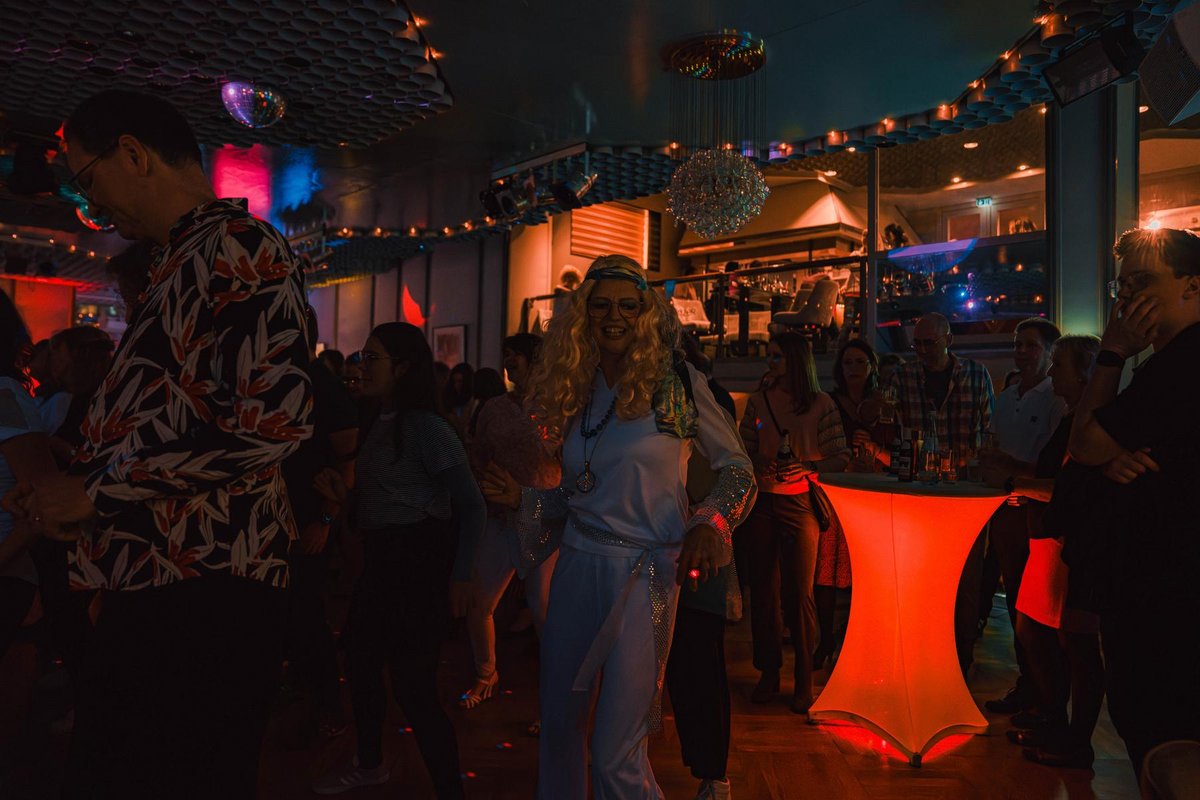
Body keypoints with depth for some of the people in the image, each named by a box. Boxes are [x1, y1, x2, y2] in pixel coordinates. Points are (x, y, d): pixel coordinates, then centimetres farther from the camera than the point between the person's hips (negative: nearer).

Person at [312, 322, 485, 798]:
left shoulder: (425, 427, -15)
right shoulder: (378, 424, 11)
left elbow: (472, 506, -16)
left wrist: (459, 576, -15)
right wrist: (339, 487, -3)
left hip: (418, 559, -9)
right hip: (381, 558, 10)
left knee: (412, 685, -6)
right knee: (360, 657, 22)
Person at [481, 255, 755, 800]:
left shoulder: (677, 382, -4)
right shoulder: (578, 392, 9)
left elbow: (738, 468, 1)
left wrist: (709, 523, -15)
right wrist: (524, 499, -1)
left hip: (644, 574, -5)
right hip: (577, 567, 5)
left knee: (615, 754, -3)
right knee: (559, 724, 16)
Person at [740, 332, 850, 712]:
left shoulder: (821, 404, 0)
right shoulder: (758, 400, 8)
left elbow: (840, 458, -4)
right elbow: (744, 450, 8)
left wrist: (805, 466, -19)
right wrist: (761, 463, -12)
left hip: (800, 503, -3)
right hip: (762, 502, 3)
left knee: (799, 592, -1)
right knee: (764, 589, 6)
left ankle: (804, 680, 12)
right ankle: (768, 673, 19)